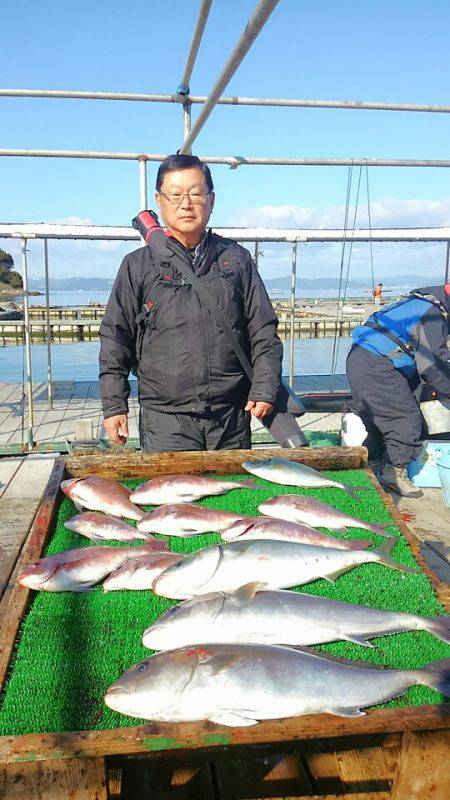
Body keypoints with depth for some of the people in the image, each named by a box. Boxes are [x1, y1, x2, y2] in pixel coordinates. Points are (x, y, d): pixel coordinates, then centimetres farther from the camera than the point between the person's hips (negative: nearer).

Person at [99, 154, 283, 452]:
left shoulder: (237, 258, 9)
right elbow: (116, 340, 5)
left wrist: (264, 389, -2)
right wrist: (114, 406, -1)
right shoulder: (138, 265, 4)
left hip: (232, 417, 2)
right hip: (165, 420, -2)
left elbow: (264, 332, 8)